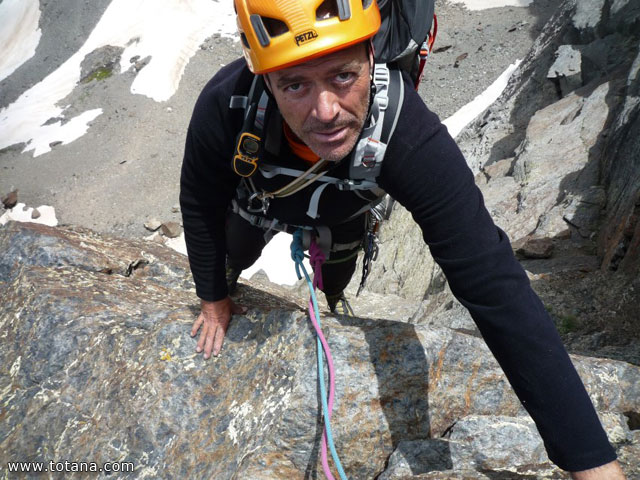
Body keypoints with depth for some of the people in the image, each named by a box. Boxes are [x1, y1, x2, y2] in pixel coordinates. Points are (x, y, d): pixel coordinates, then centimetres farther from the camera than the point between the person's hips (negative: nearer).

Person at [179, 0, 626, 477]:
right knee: (235, 257, 31)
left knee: (336, 277, 29)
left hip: (341, 214, 0)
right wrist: (212, 299, -7)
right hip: (256, 199, 1)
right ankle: (223, 282, 67)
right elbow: (200, 205, -22)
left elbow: (496, 288, -47)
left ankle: (334, 296, 66)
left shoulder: (416, 143, -48)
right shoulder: (225, 106, -45)